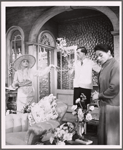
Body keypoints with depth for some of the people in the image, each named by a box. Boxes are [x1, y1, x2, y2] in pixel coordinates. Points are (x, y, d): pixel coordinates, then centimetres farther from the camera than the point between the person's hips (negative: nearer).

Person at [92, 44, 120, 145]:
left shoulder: (115, 66, -14)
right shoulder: (105, 67, 11)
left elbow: (114, 88, -20)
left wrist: (99, 95, -10)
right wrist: (99, 94, 0)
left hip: (112, 105, -8)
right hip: (105, 104, 8)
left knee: (111, 133, 6)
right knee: (103, 132, 17)